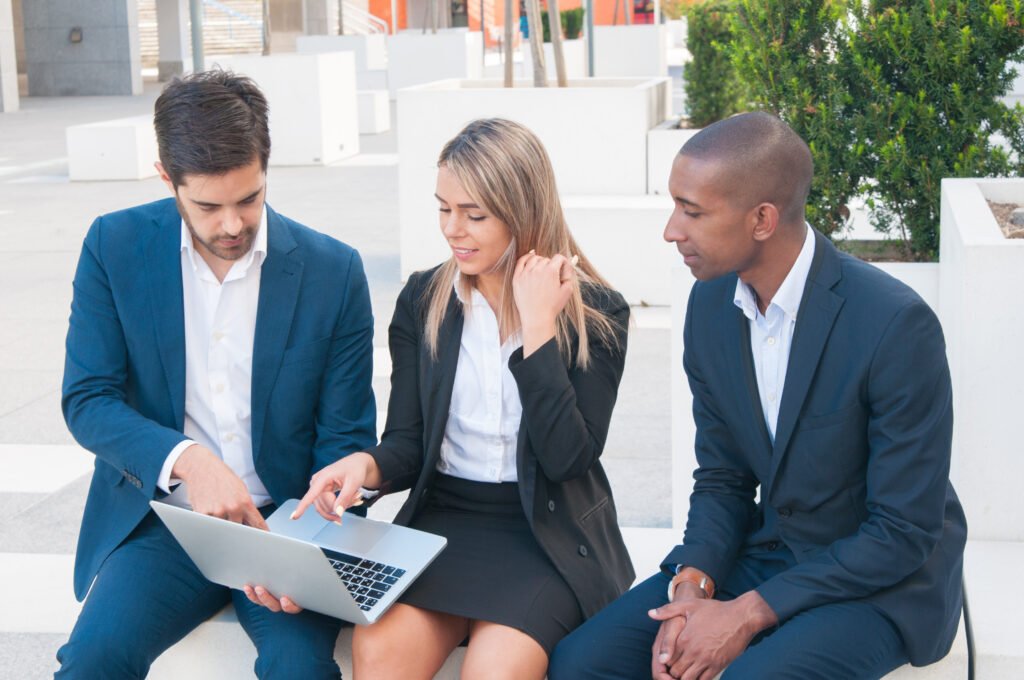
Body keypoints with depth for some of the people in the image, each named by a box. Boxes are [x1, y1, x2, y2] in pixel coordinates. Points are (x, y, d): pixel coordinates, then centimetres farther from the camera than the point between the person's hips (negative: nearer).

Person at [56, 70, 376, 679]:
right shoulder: (116, 247, -2)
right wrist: (186, 459, -22)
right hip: (160, 518, 1)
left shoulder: (334, 271, -4)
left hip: (284, 517, 0)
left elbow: (346, 440, 0)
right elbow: (87, 400, -2)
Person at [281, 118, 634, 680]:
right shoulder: (422, 301, 6)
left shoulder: (596, 314, -2)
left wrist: (538, 327, -15)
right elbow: (407, 442, 6)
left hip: (546, 531, -2)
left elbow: (567, 457, -12)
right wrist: (367, 466, -18)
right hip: (442, 518, 2)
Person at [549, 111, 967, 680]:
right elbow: (722, 477, 6)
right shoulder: (711, 303, -3)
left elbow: (904, 533, -19)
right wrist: (692, 585, -13)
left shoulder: (897, 324, -23)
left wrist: (751, 612, -21)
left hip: (882, 583, -5)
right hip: (768, 550, 6)